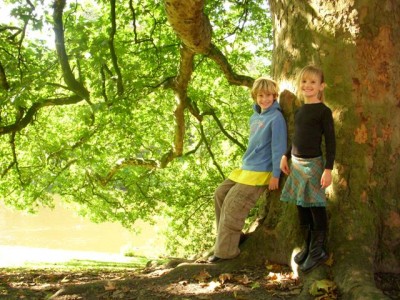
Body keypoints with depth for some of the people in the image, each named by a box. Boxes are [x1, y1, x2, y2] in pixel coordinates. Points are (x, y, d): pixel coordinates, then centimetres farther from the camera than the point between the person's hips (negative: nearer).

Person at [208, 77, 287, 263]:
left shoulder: (276, 118, -13)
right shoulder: (254, 117, 12)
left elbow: (278, 148, -16)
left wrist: (275, 175, -18)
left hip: (261, 171, -9)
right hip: (246, 167, 9)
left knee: (233, 204, -13)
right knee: (220, 194, 7)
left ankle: (226, 251, -2)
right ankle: (231, 237, 18)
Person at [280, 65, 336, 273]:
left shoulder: (323, 111, -9)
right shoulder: (299, 110, 11)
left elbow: (330, 142, -11)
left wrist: (328, 169, -16)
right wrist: (286, 156, 16)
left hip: (313, 163, -7)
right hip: (296, 163, 7)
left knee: (316, 207, -1)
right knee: (301, 207, 12)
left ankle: (318, 251, 9)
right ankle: (308, 246, 25)